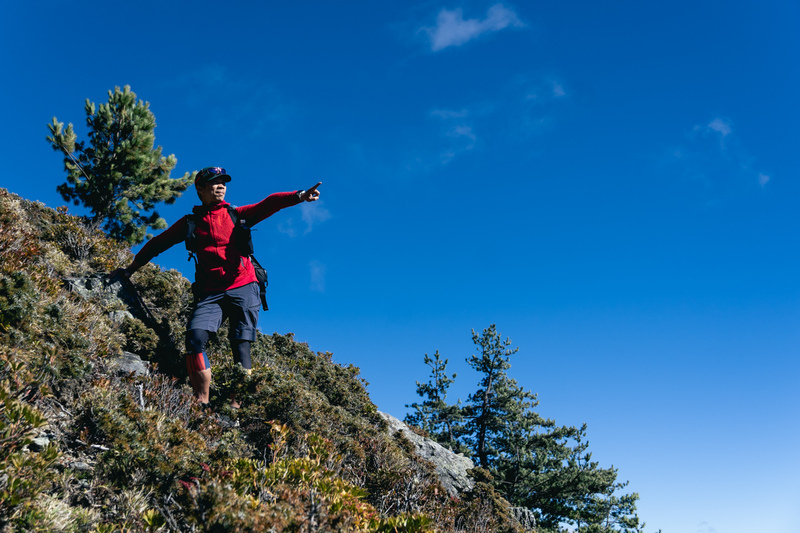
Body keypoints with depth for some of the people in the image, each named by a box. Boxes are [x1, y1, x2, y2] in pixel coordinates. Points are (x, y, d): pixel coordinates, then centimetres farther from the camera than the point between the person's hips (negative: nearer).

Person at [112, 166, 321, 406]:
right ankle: (202, 402, -19)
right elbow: (158, 243, 24)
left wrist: (299, 196, -19)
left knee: (241, 345, -11)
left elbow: (268, 204, -2)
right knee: (195, 336, -20)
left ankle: (237, 405, -13)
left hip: (243, 288, -1)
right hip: (211, 293, 1)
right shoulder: (190, 222, 17)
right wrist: (130, 268, 26)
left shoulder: (237, 215, 14)